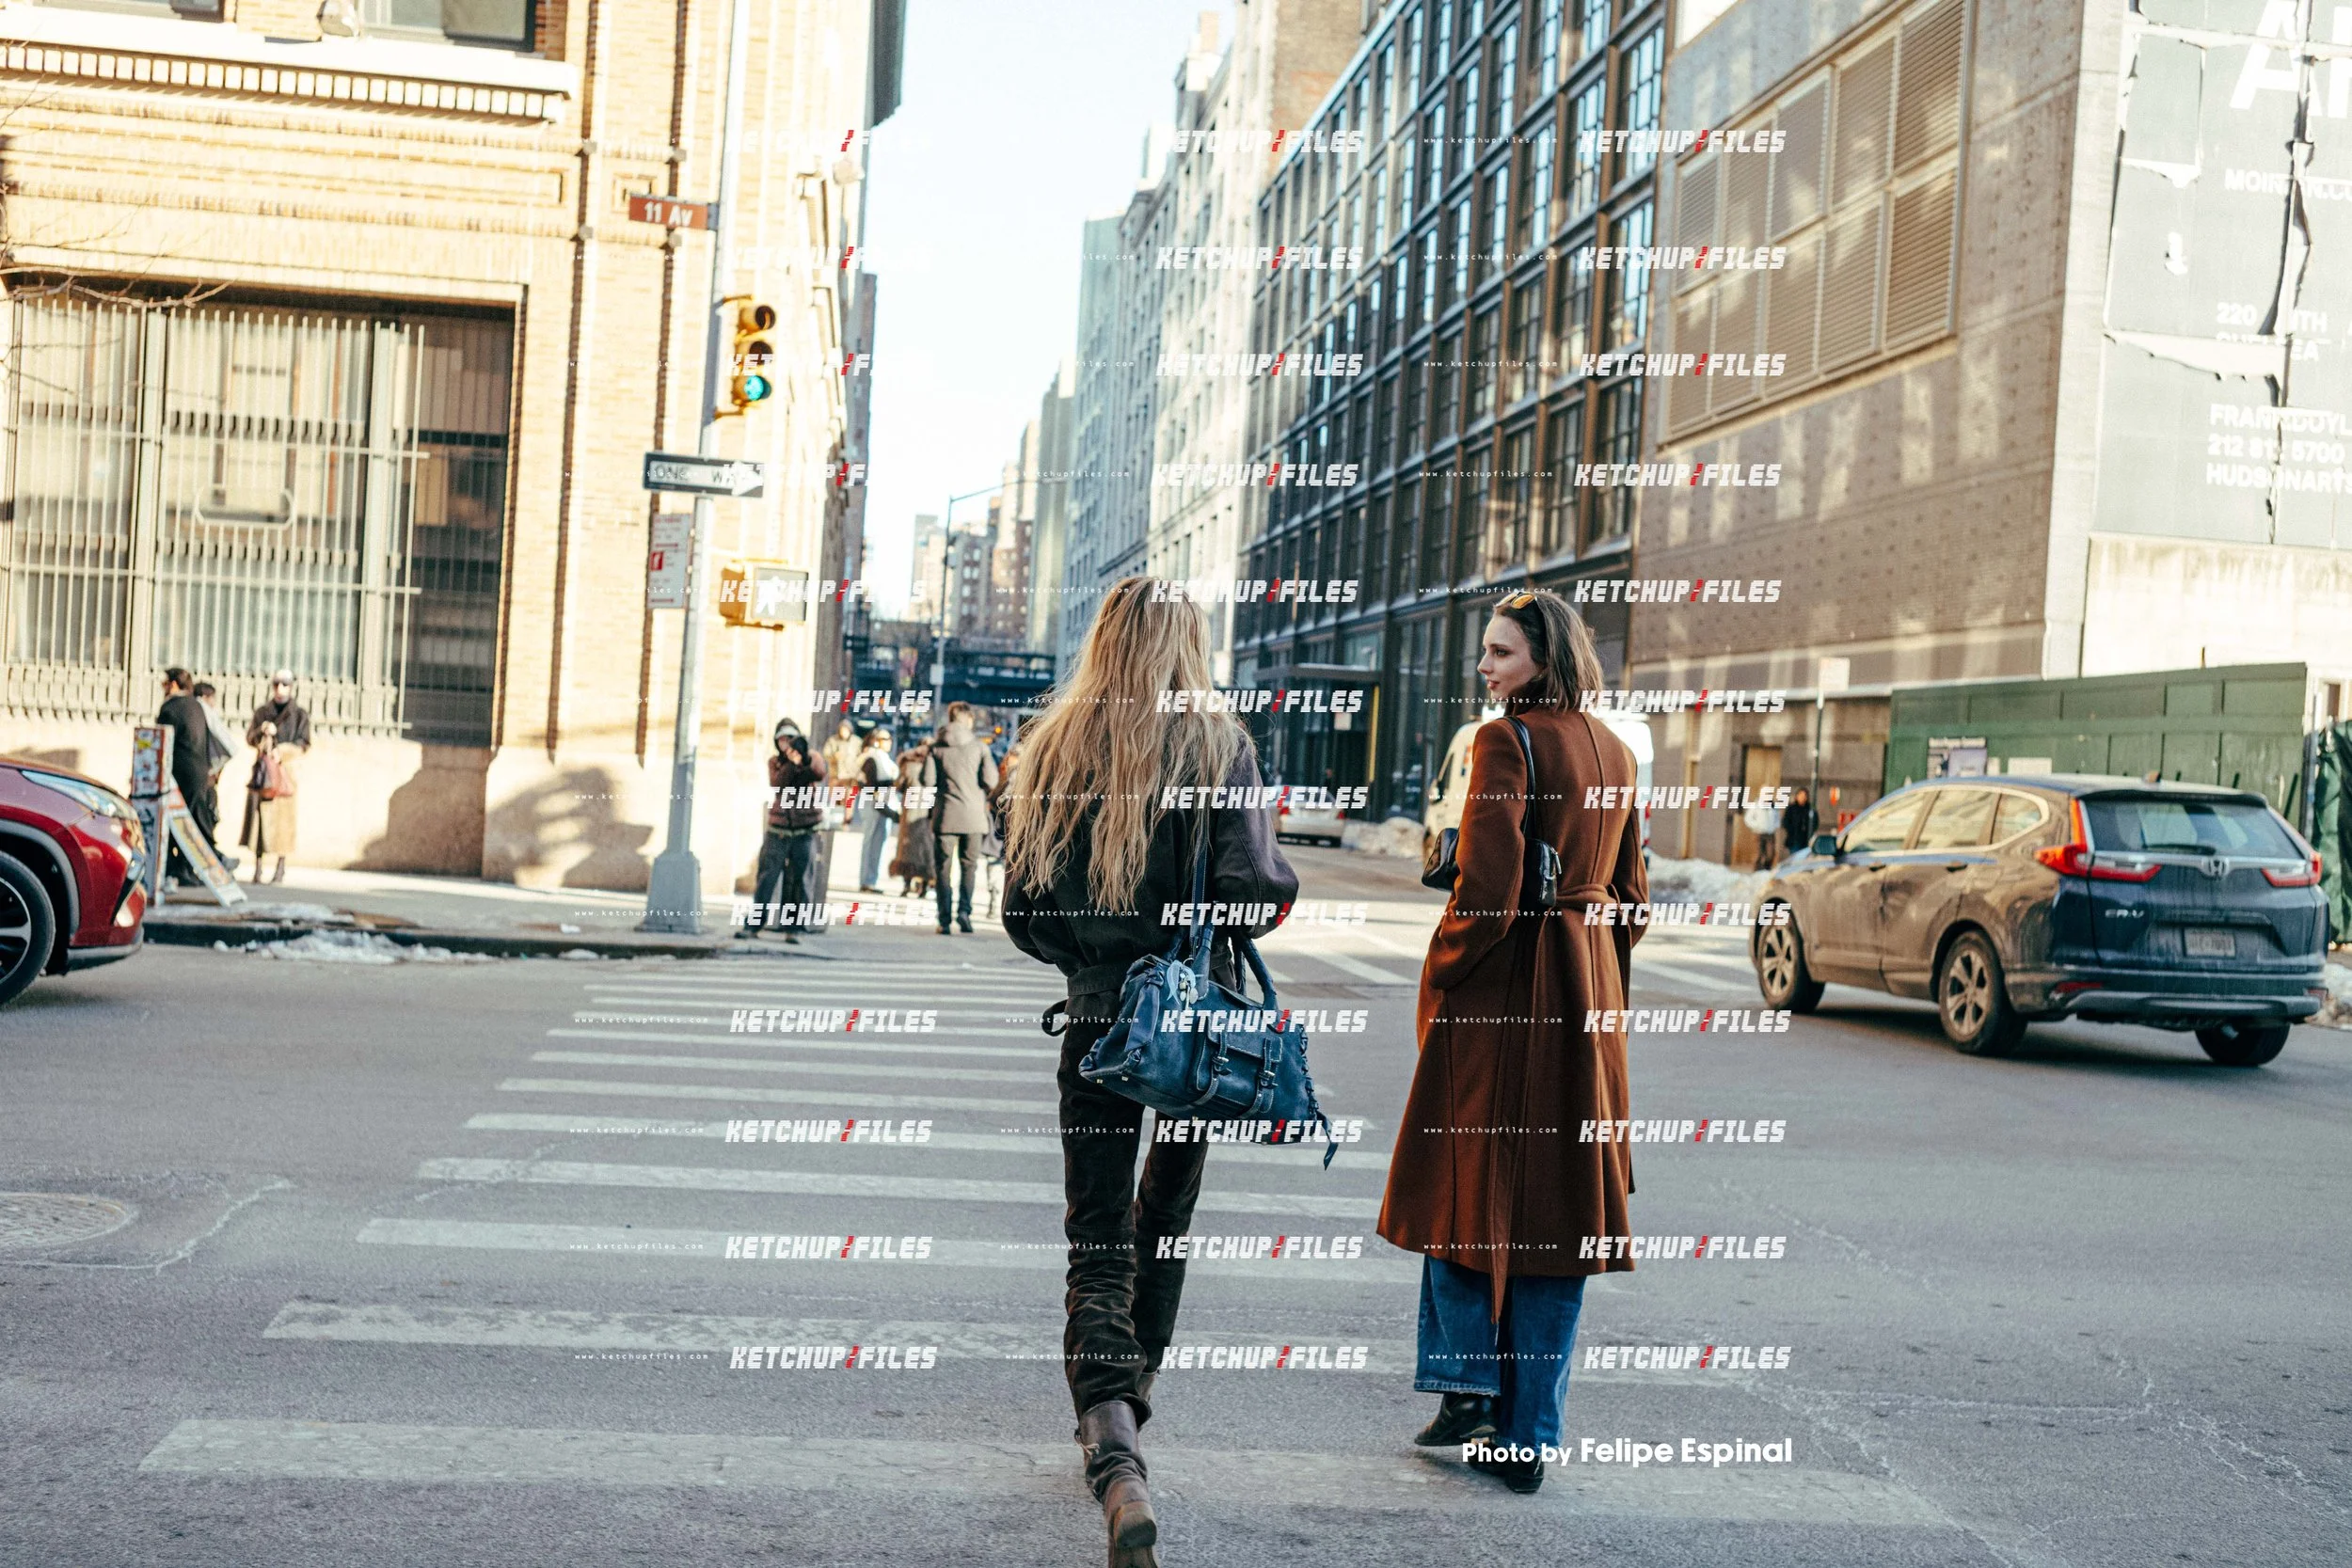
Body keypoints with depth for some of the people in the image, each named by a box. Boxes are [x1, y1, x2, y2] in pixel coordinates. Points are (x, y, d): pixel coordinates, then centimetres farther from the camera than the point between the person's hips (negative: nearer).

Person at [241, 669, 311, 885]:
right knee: (258, 815, -4)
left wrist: (283, 751, -16)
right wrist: (262, 730, -13)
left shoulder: (300, 714, 7)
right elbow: (250, 738, 8)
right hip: (261, 768, 2)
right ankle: (257, 867, -1)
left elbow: (303, 743, 1)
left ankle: (281, 867, 1)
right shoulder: (262, 712, 15)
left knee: (283, 817, -6)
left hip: (285, 768, -2)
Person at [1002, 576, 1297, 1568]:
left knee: (1098, 1245, 2)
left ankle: (1116, 1461, -15)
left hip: (1098, 1021, 0)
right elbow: (1251, 888, -16)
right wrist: (1278, 886, 6)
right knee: (1164, 1219, 22)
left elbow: (1023, 910, -2)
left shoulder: (1053, 746, -1)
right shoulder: (1217, 744, -7)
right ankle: (1129, 1395, 38)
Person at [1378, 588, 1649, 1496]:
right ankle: (1527, 1435, 14)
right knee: (1559, 1200, 9)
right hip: (1587, 994, 7)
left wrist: (1440, 976, -6)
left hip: (1503, 984, -7)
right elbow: (1629, 892, 15)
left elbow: (1487, 891, -20)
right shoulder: (1613, 750, 11)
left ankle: (1468, 1380, 9)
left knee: (1466, 1181, 10)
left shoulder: (1506, 743, -13)